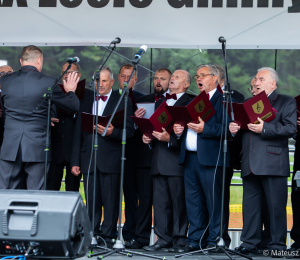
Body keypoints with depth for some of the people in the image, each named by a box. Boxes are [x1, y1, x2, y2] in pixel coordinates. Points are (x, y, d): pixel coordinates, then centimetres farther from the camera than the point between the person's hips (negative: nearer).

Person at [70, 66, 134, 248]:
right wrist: (75, 161, 8)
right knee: (91, 202, 6)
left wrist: (112, 132, -23)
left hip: (110, 160, -4)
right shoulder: (86, 103, 17)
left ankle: (108, 236, 4)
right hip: (89, 159, 4)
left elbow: (129, 131, -4)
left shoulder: (122, 102, 3)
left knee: (110, 202, -3)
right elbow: (78, 134, 14)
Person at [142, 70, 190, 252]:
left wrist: (169, 138, -22)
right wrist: (147, 137, 6)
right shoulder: (160, 102, 22)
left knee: (179, 202, -2)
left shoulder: (189, 104, -4)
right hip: (159, 160, 7)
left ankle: (180, 239, 4)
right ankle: (164, 239, 11)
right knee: (160, 201, 7)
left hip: (176, 160, -7)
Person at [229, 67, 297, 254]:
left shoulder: (286, 102, 4)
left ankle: (278, 245, 3)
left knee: (276, 206, -3)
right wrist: (234, 128, 3)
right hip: (250, 165, 6)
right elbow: (241, 130, 26)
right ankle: (250, 243, 11)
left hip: (273, 164, -6)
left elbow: (290, 129, -9)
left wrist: (264, 128, -18)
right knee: (250, 204, 6)